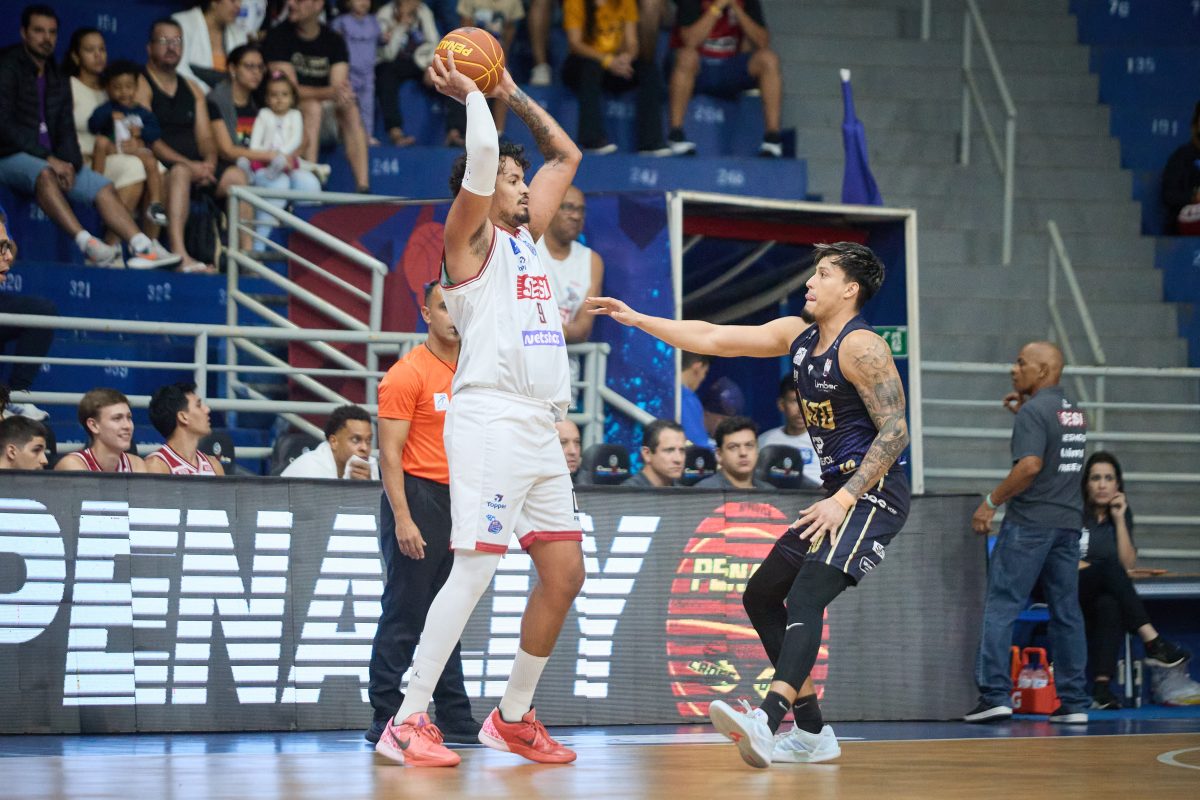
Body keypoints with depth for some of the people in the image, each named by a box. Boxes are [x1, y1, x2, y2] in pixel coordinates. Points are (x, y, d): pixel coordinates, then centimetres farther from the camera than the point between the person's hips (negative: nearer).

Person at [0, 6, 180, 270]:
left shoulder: (58, 80, 18)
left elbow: (65, 130, 12)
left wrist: (68, 163, -10)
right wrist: (48, 158, -19)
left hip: (50, 161, 8)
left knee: (103, 187, -8)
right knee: (43, 174, -38)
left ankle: (143, 247, -19)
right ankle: (88, 245, -52)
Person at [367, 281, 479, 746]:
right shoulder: (407, 374, -7)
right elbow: (390, 452, -11)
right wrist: (402, 517, -18)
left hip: (458, 502, 7)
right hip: (418, 497, -7)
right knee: (403, 616, -6)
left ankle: (456, 720, 14)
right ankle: (386, 721, -2)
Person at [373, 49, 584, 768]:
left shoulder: (525, 235, 21)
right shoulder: (472, 236, 0)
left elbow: (567, 155, 29)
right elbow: (484, 153, -17)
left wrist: (512, 93, 24)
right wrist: (473, 94, -1)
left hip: (541, 431, 8)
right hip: (491, 419, -8)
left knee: (565, 573, 6)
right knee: (475, 571, -14)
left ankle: (514, 717, 16)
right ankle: (408, 722, -13)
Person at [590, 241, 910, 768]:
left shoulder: (862, 348, -14)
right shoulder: (798, 334, 13)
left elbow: (895, 432, -19)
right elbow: (713, 338, 16)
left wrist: (844, 499, -25)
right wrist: (638, 320, 13)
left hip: (872, 493, -10)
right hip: (841, 494, 10)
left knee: (805, 599, -27)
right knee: (761, 596, 14)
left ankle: (767, 721, -45)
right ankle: (811, 733, 15)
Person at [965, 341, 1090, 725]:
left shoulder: (1034, 411, -11)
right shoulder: (1074, 411, 14)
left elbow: (1030, 465, -22)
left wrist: (991, 502, -14)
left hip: (1030, 521, -8)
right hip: (1069, 521, 8)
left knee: (1001, 607, -4)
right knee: (1066, 611, 8)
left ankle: (995, 694, -10)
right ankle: (1074, 703, 8)